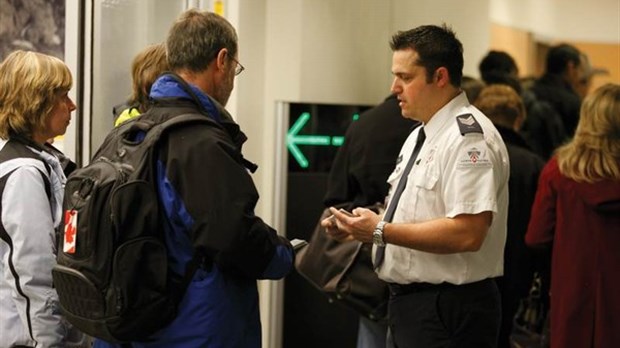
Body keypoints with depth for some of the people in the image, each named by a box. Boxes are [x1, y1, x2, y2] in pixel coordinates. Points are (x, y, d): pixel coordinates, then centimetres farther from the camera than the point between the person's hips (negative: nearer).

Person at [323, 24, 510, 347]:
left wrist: (381, 231, -22)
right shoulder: (419, 136, 15)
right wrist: (360, 227, 1)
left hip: (448, 312, -9)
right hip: (407, 303, 9)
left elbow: (467, 233, -26)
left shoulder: (468, 137, -16)